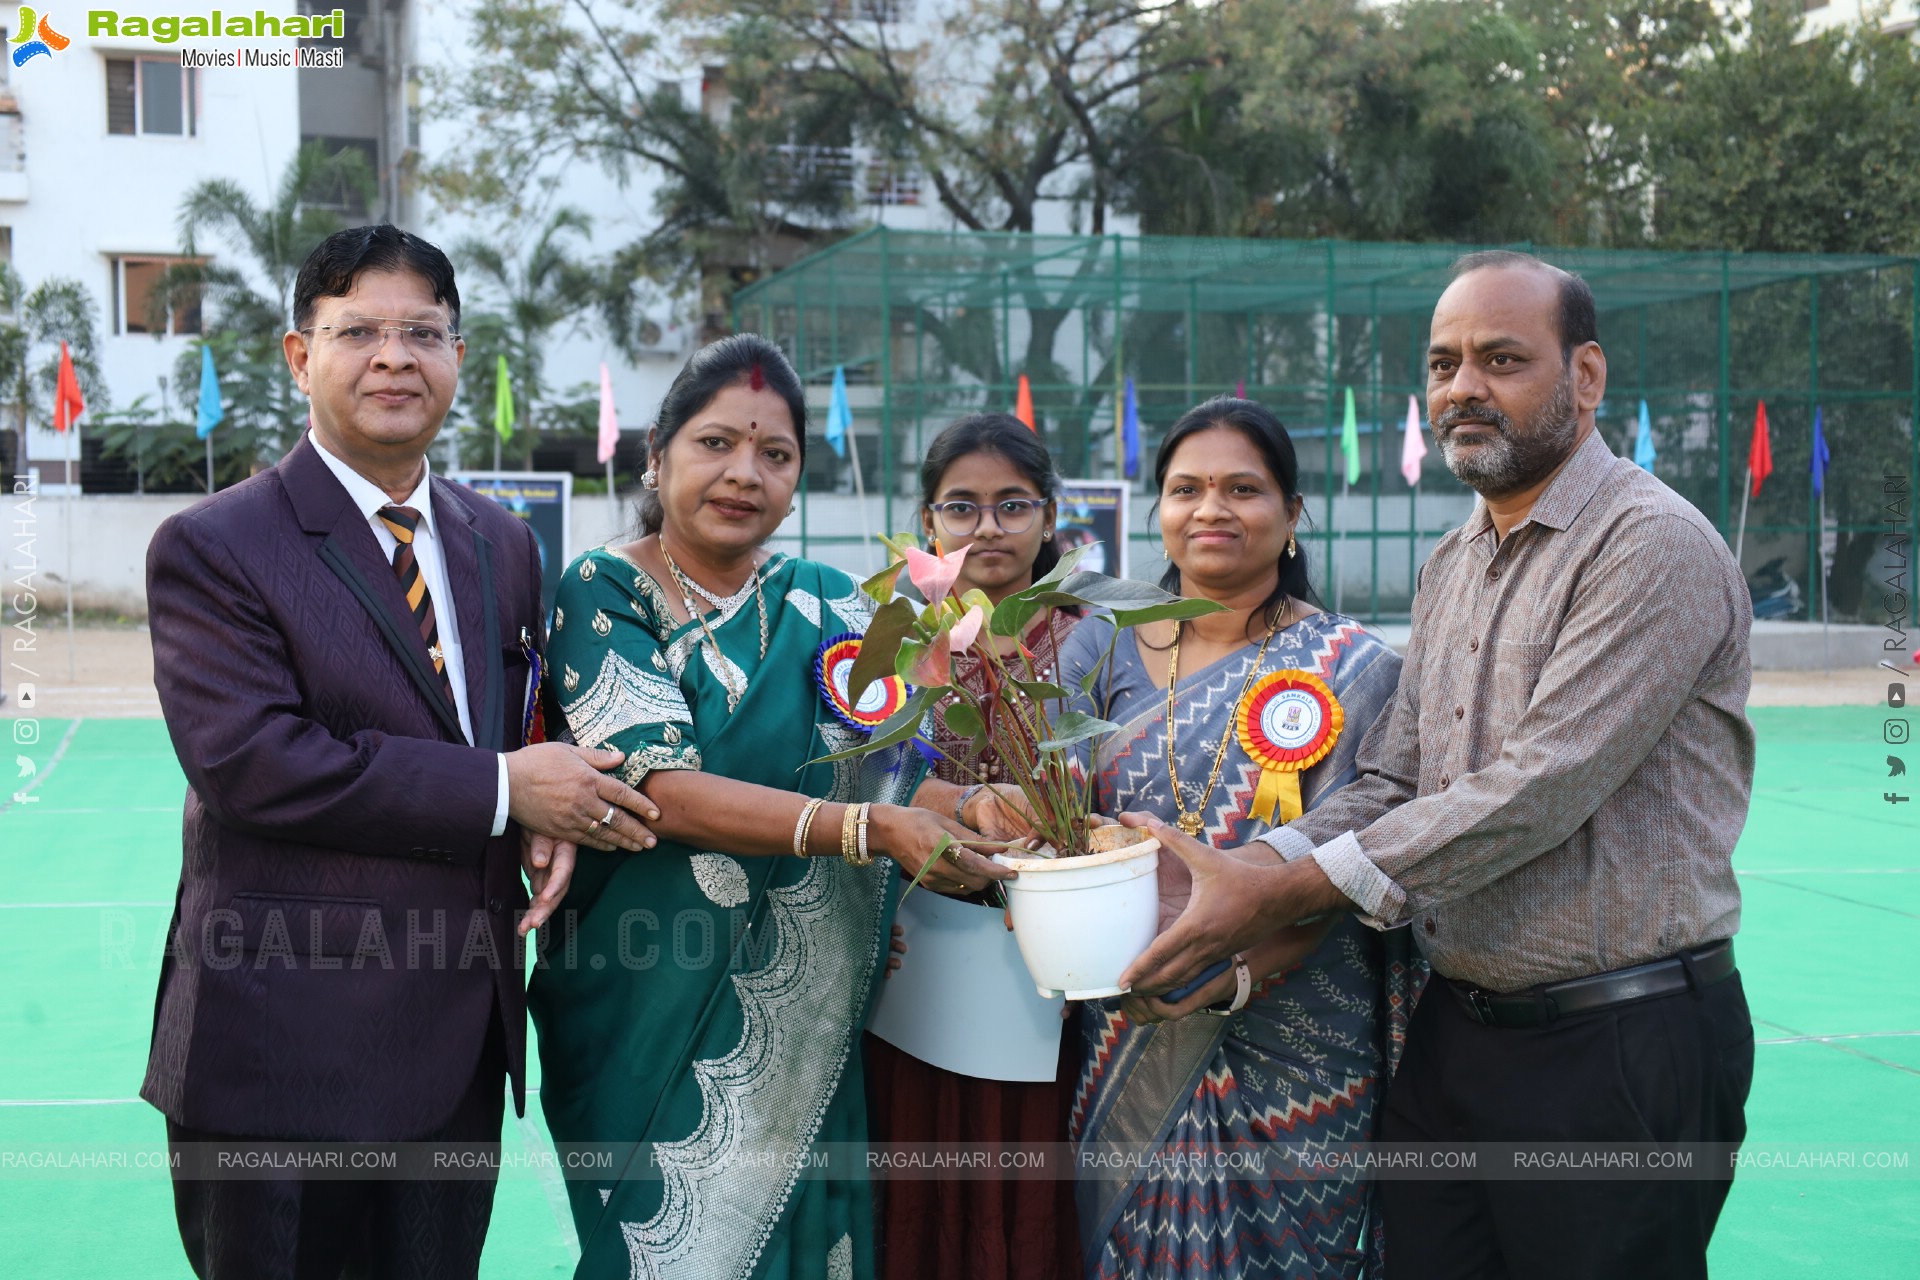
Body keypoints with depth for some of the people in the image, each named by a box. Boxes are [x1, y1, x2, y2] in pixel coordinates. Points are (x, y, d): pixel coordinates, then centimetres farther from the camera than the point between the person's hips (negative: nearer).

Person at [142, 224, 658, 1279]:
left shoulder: (503, 548, 11)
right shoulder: (210, 548, -8)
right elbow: (249, 761, -20)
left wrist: (553, 817, -8)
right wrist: (501, 792, -19)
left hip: (463, 1046, 6)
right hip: (283, 1051, -5)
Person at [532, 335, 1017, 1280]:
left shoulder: (826, 606, 4)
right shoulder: (603, 592, -7)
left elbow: (896, 765, -6)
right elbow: (657, 789, -21)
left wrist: (977, 813, -29)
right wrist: (867, 829, -31)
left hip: (801, 1026, 3)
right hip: (648, 1016, -3)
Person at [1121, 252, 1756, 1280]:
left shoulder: (1654, 546, -14)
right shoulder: (1452, 565, 13)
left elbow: (1538, 791, -23)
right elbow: (1391, 781, 9)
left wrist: (1283, 894, -23)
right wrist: (1245, 875, -10)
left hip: (1618, 1050, -7)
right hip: (1452, 1031, 7)